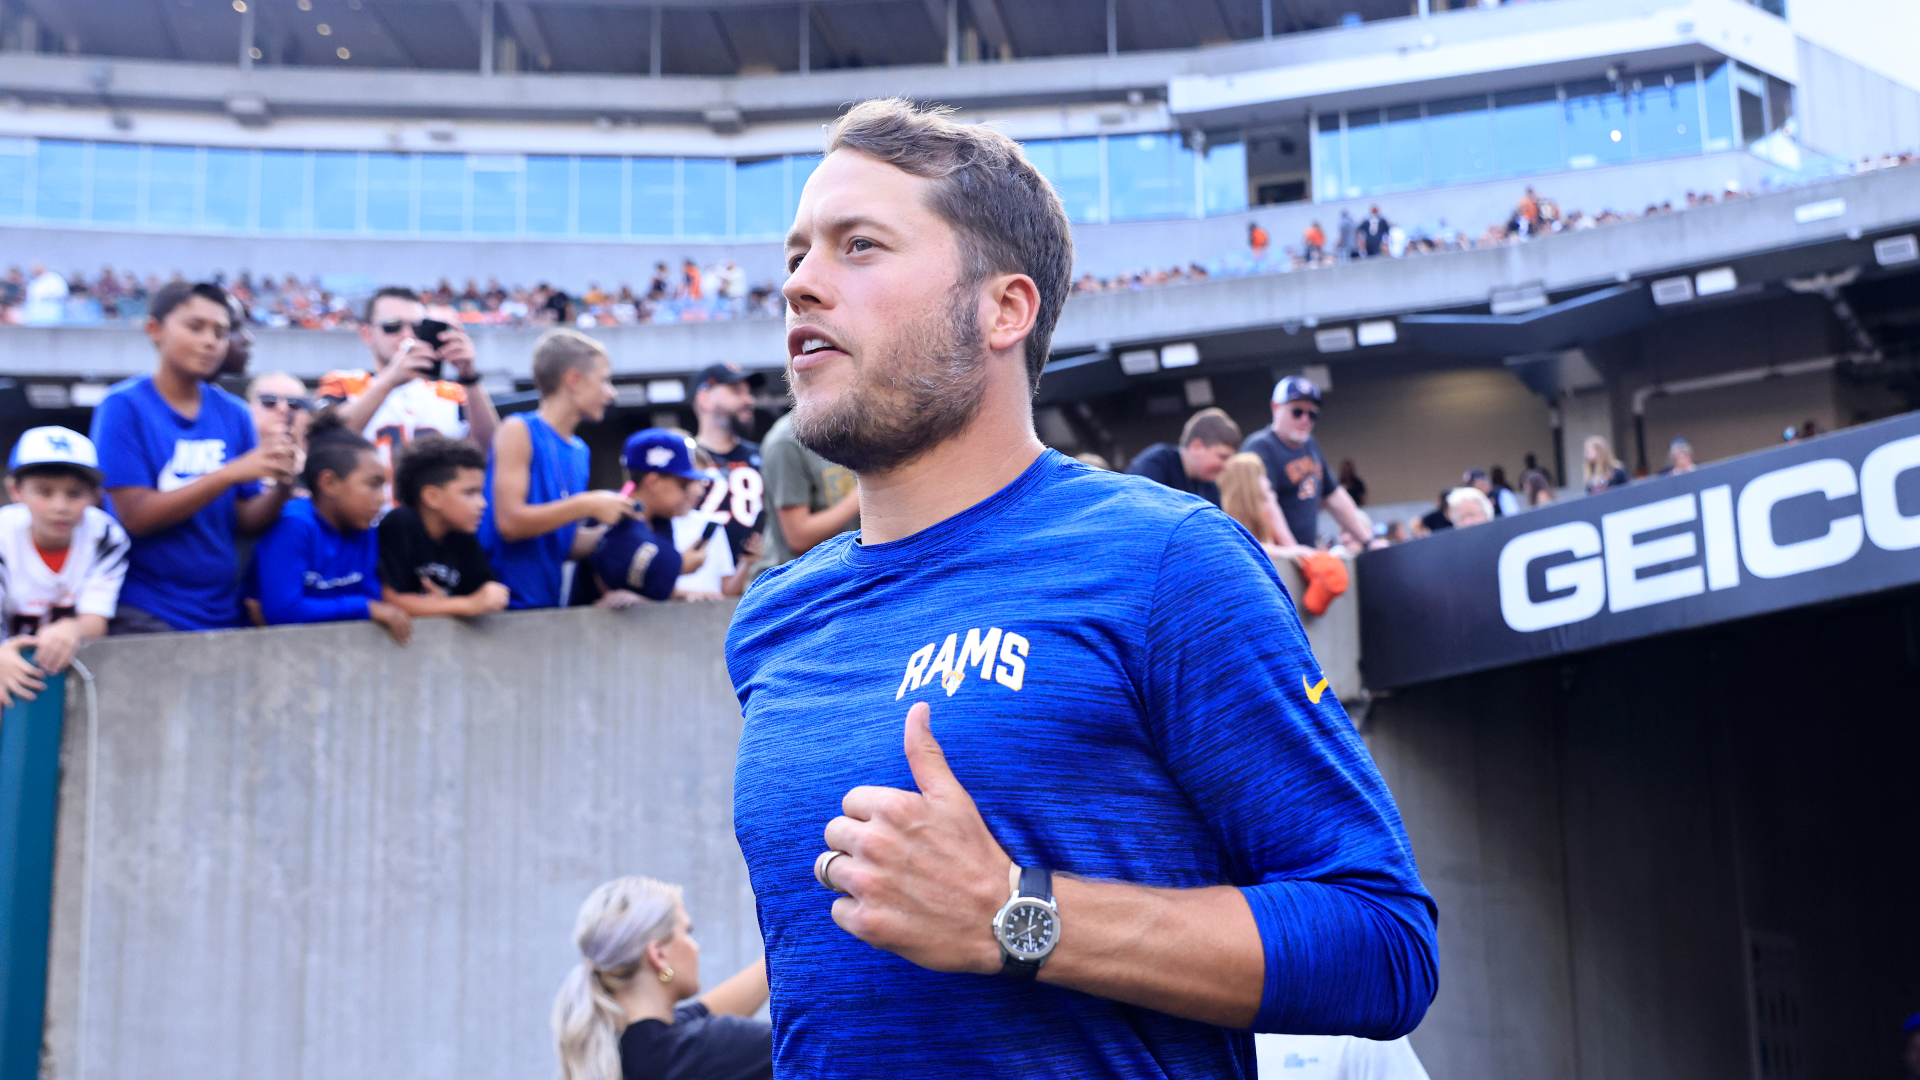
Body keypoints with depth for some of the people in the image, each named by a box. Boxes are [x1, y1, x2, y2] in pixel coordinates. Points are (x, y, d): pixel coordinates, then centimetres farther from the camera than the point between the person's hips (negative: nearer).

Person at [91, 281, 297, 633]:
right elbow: (135, 515, -15)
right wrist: (232, 472, -21)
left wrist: (281, 487, -15)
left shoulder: (234, 414, 4)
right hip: (144, 613, -4)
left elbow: (245, 521, 6)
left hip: (222, 613, 4)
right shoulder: (123, 406, -7)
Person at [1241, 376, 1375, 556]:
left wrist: (1368, 542, 24)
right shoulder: (1260, 447, -8)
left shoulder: (1310, 447, 20)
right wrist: (1290, 548, -31)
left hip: (1308, 555, 8)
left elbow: (1335, 497, 27)